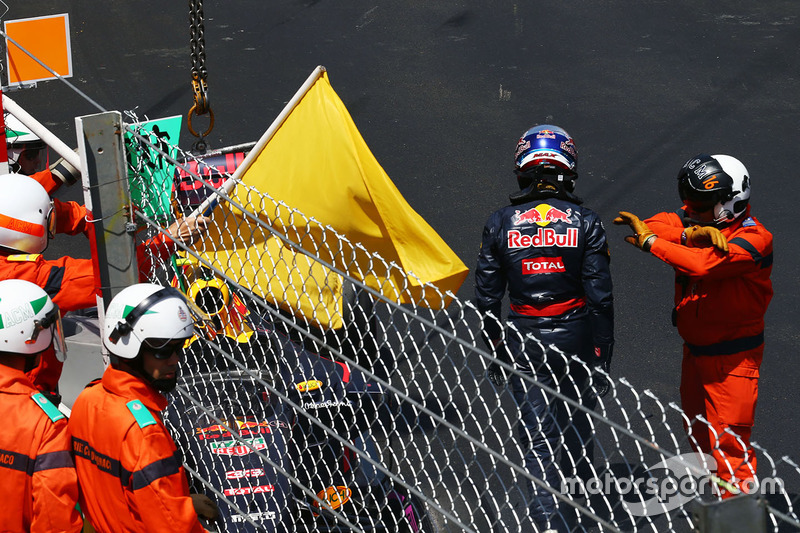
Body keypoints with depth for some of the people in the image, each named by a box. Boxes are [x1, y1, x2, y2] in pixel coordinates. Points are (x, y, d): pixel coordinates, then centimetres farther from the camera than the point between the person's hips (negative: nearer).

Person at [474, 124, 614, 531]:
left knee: (536, 435, 5)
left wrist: (493, 348, 11)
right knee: (577, 419, 23)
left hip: (523, 339, 0)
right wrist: (602, 351, 2)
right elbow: (600, 296, -8)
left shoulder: (500, 223, -6)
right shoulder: (585, 222, -9)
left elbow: (487, 296, -1)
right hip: (575, 336, 1)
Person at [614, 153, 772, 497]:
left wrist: (650, 241, -29)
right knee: (700, 436, 22)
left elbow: (703, 264, -35)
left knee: (729, 445, -8)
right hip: (695, 349, 8)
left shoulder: (752, 240, -21)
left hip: (732, 358, -8)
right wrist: (690, 234, -30)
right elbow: (655, 225, -12)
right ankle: (715, 500, 41)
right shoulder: (697, 221, 2)